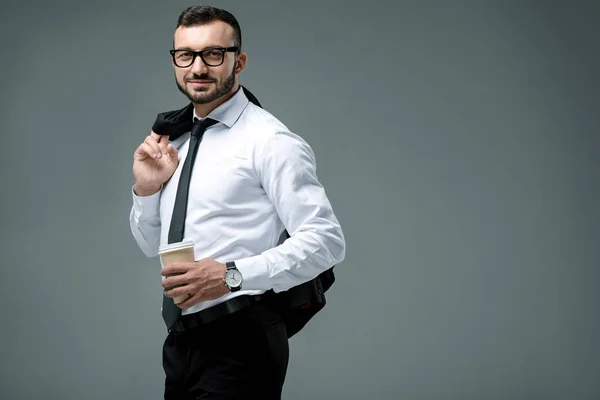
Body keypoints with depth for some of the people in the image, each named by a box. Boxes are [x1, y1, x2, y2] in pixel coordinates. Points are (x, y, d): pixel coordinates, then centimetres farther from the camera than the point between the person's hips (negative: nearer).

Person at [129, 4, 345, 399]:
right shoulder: (175, 142, 13)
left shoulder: (269, 141, -10)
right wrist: (147, 188, 3)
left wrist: (232, 276, -24)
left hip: (239, 341, -7)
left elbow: (326, 240, -16)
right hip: (181, 340, 7)